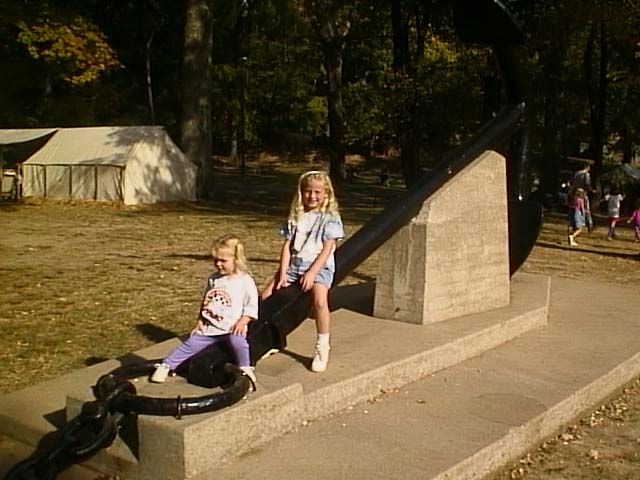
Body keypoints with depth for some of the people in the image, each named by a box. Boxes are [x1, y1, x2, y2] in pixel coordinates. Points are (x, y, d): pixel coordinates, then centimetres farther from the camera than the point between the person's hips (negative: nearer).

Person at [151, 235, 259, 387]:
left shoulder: (245, 281, -7)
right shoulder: (213, 279, 10)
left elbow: (251, 306, -8)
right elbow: (205, 302, 21)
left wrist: (242, 322, -20)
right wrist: (200, 320, 14)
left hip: (232, 328, -5)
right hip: (209, 328, 5)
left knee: (237, 340, -36)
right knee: (190, 344, 2)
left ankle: (245, 369, -20)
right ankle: (167, 365, 16)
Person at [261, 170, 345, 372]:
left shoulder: (330, 218, -2)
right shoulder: (296, 216, 11)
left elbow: (327, 249, -9)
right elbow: (287, 245, 5)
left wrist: (312, 272, -18)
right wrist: (283, 273, -6)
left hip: (319, 266, -5)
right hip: (294, 265, 5)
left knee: (320, 301, -30)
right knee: (266, 296, -5)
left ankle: (322, 348, -15)